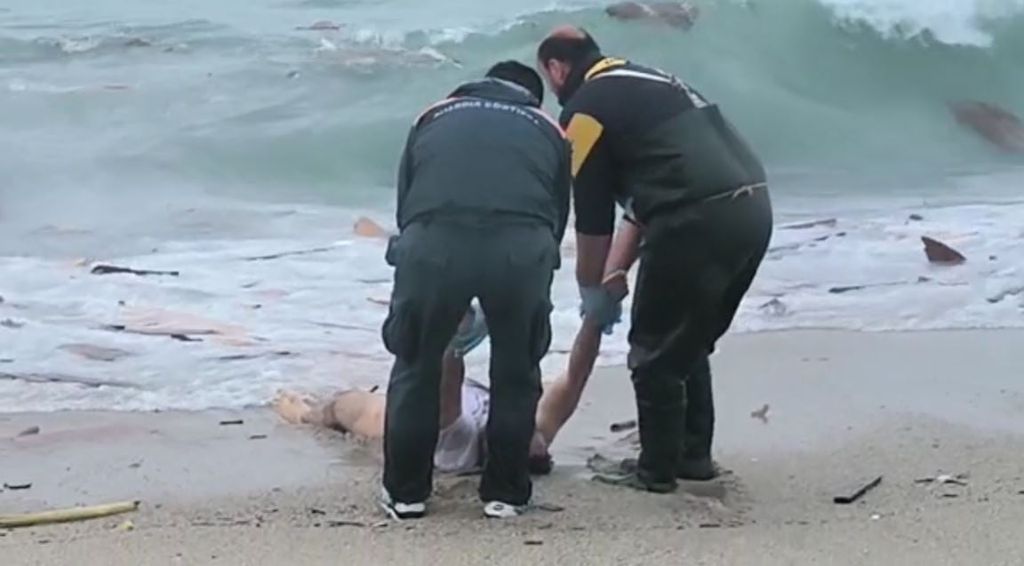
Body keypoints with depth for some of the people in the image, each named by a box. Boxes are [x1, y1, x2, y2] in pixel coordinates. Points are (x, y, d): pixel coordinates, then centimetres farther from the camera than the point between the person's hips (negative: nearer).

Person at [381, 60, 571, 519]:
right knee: (516, 369, 21)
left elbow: (404, 203, 34)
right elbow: (558, 216, 34)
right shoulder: (547, 130, 32)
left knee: (417, 364, 20)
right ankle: (505, 492, 27)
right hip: (522, 244, 0)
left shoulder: (434, 118, 34)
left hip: (433, 239, 0)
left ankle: (405, 492, 26)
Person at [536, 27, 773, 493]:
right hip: (753, 207, 8)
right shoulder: (644, 83, 28)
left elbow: (592, 214, 4)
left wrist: (591, 288, 18)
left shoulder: (584, 108, 2)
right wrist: (616, 275, 31)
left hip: (699, 220, -8)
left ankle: (658, 470, 13)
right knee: (691, 344, 24)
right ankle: (694, 454, 28)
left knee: (655, 352, 8)